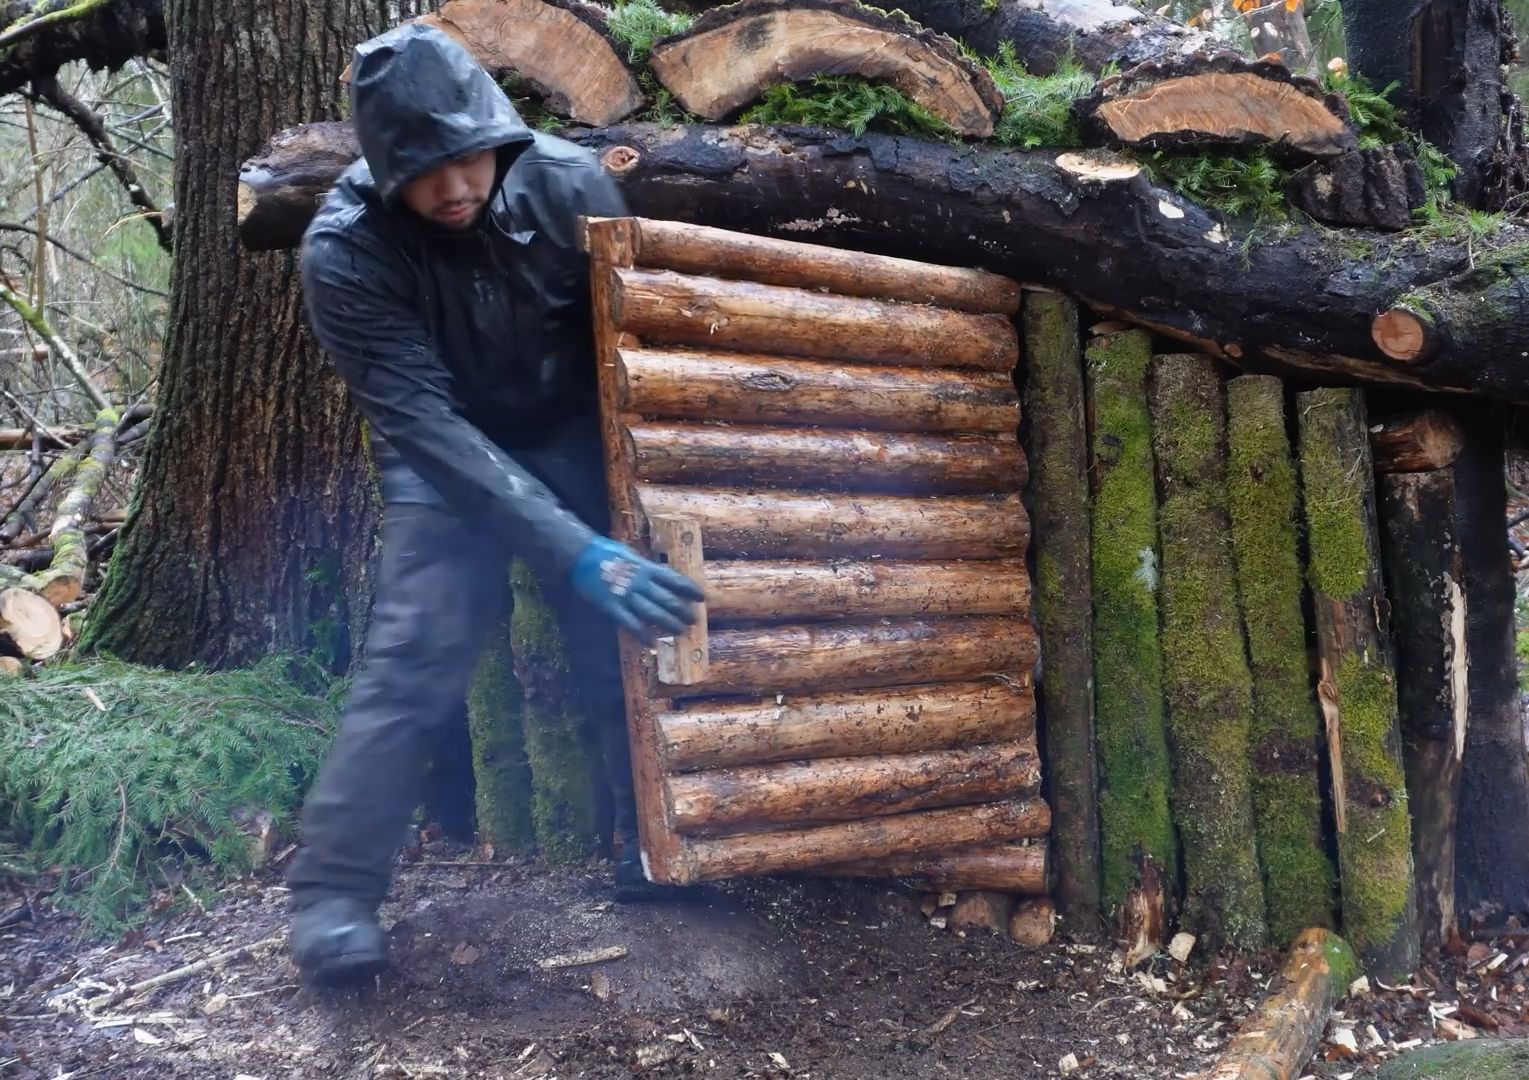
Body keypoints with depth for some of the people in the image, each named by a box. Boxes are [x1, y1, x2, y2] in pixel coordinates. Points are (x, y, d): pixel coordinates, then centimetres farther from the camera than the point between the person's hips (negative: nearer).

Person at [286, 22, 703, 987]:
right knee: (416, 660, -16)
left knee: (634, 630, -5)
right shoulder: (347, 252, -26)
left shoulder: (569, 184, -21)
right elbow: (428, 425, -31)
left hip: (575, 442, 3)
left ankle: (658, 844, 13)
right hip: (448, 460, -2)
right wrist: (575, 550, -38)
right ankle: (335, 888, -5)